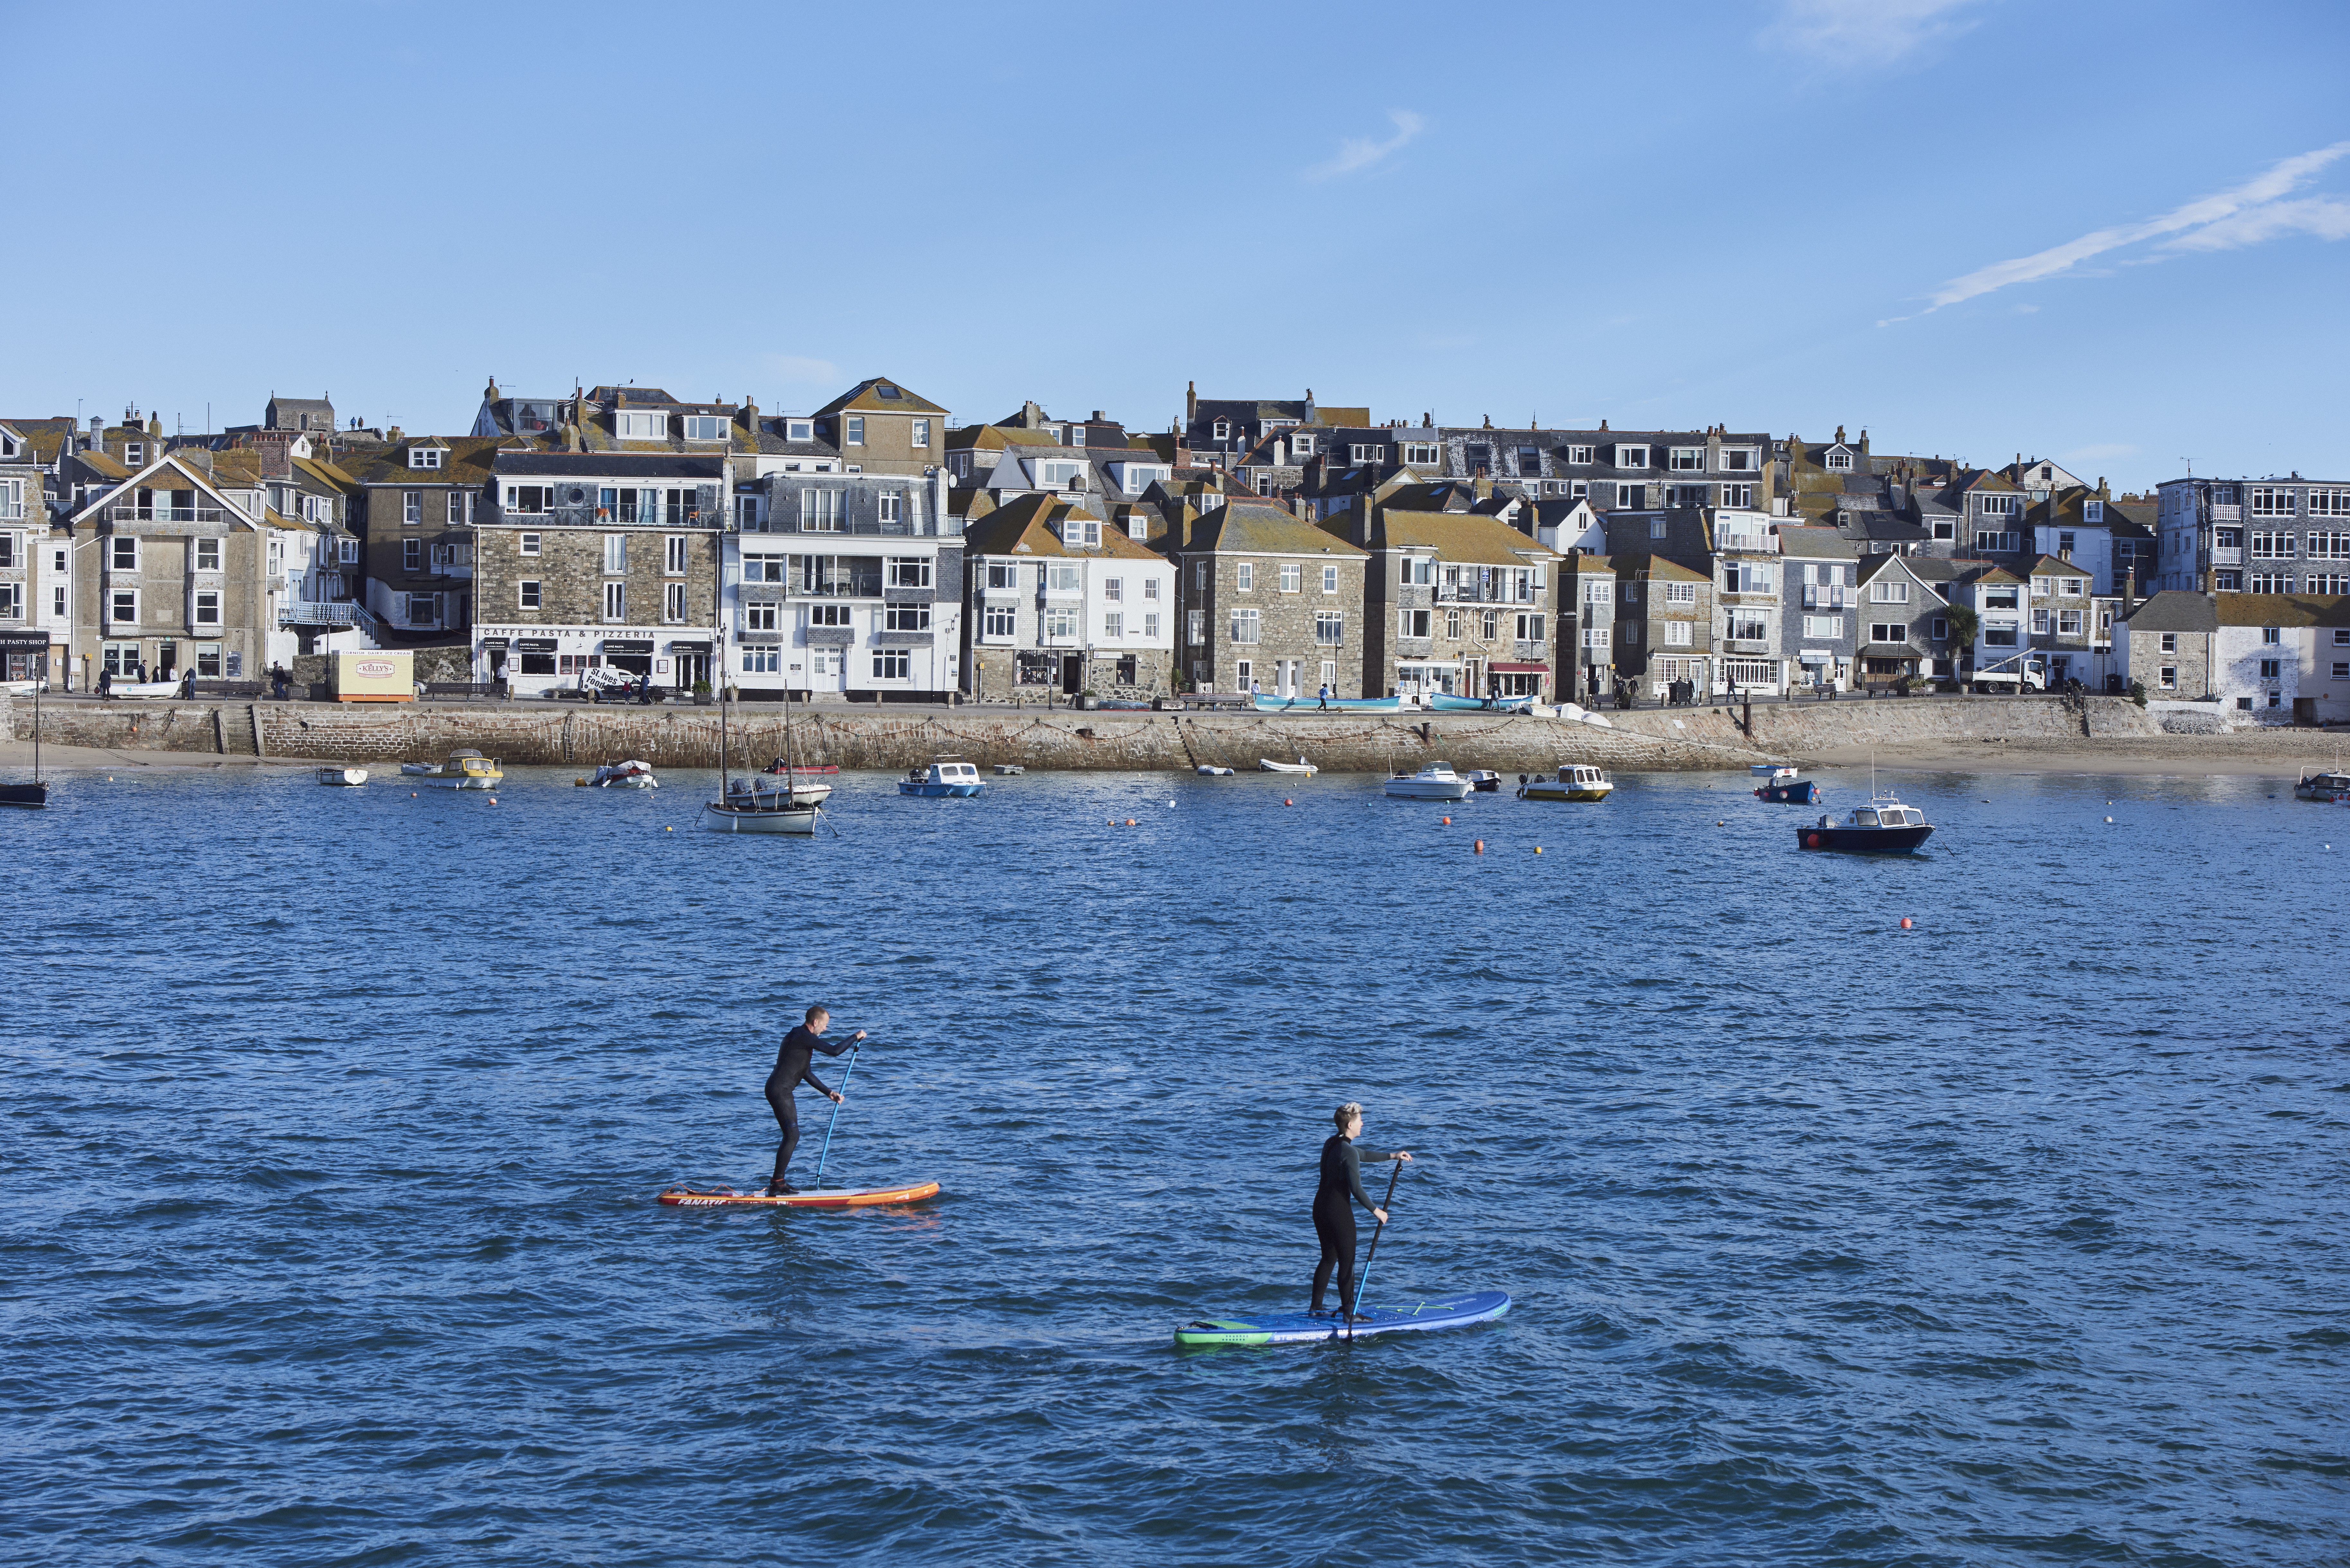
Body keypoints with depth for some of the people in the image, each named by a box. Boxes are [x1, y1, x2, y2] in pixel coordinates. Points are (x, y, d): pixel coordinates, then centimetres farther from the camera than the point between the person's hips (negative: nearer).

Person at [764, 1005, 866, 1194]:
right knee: (792, 1136, -12)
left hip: (781, 1091, 11)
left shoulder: (799, 1035, 18)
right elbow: (834, 1051, -21)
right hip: (779, 1091, -11)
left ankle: (779, 1182, 18)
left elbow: (805, 1074, 23)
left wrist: (828, 1093, 22)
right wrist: (855, 1037, -6)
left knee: (792, 1136, 13)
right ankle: (775, 1186, -11)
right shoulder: (804, 1037, -15)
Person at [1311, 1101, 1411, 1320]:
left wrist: (1392, 1156, 32)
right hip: (1338, 1209, -9)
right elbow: (1356, 1189, -21)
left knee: (1329, 1258, 19)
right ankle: (1349, 1313, 7)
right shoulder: (1348, 1152, -19)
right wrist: (1376, 1211, -11)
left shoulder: (1332, 1144, 10)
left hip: (1321, 1205, 9)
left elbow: (1364, 1155, 26)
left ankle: (1316, 1307, 24)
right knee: (1347, 1262, 2)